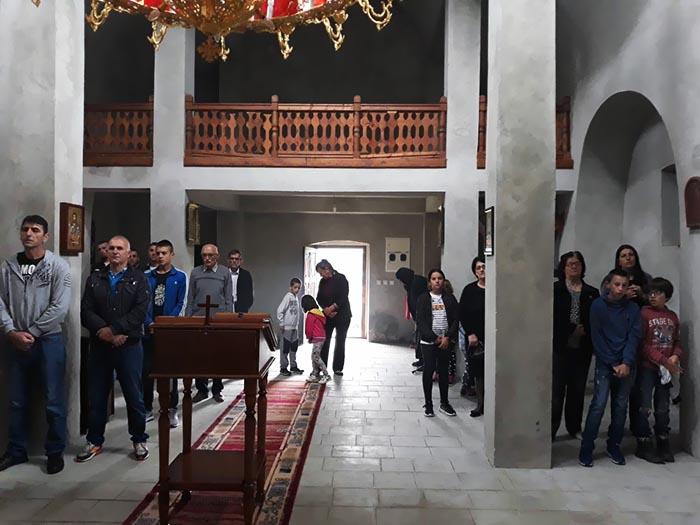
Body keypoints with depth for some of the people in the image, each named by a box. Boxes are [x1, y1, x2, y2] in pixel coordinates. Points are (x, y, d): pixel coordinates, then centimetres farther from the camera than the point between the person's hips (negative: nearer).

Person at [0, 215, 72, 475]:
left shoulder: (58, 266, -5)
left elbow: (60, 308, -12)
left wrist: (31, 333, -12)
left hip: (49, 341, -3)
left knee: (54, 401, 2)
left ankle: (55, 452, 16)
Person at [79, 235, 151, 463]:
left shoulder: (139, 279, 2)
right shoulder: (94, 279, 10)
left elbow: (140, 312, -11)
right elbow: (86, 311, 0)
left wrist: (113, 330, -17)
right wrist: (104, 332, -15)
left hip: (130, 346, -2)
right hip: (99, 346, 3)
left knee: (134, 396, 5)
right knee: (96, 396, 11)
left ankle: (139, 440, 20)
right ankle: (94, 441, 27)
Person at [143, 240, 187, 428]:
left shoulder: (180, 277, 2)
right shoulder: (147, 276, 7)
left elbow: (180, 304, -3)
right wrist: (149, 323, -10)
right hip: (149, 330, 2)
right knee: (147, 369, 7)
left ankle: (172, 410, 10)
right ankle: (147, 409, 19)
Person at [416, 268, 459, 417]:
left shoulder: (450, 299, 7)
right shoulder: (423, 299, 0)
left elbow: (455, 320, 2)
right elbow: (420, 321, -6)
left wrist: (448, 337, -11)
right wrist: (434, 338, -13)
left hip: (446, 341, 2)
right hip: (428, 341, -2)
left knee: (444, 371, 9)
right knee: (428, 371, 1)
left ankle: (444, 403, 22)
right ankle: (428, 404, 12)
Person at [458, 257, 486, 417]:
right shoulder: (469, 290, 4)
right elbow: (462, 314, 2)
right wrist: (470, 333, -5)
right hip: (474, 338, 2)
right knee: (478, 371, 9)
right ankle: (480, 404, 21)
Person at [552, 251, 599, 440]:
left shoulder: (592, 293, 10)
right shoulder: (555, 290, 0)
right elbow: (552, 318, -7)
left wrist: (585, 331, -9)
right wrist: (572, 329, -11)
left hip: (582, 349, 3)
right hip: (560, 347, -3)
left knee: (578, 389, 10)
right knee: (557, 389, -4)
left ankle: (575, 428, 22)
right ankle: (550, 430, 2)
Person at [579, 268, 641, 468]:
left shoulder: (633, 308, 5)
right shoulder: (598, 305, -3)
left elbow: (634, 337, -1)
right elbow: (597, 338, -6)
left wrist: (626, 363, -12)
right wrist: (612, 364, -9)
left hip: (625, 365, 3)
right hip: (604, 363, -3)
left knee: (621, 406, 6)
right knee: (599, 404, -9)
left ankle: (614, 446, 20)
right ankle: (586, 448, -1)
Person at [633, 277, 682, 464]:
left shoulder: (673, 316, 9)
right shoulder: (644, 313, -9)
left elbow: (677, 341, 13)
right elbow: (642, 344, -13)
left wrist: (675, 356, -8)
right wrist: (664, 360, -16)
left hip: (665, 370, 5)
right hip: (646, 368, -5)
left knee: (663, 408, 14)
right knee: (644, 408, 0)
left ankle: (663, 445, 26)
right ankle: (644, 446, 10)